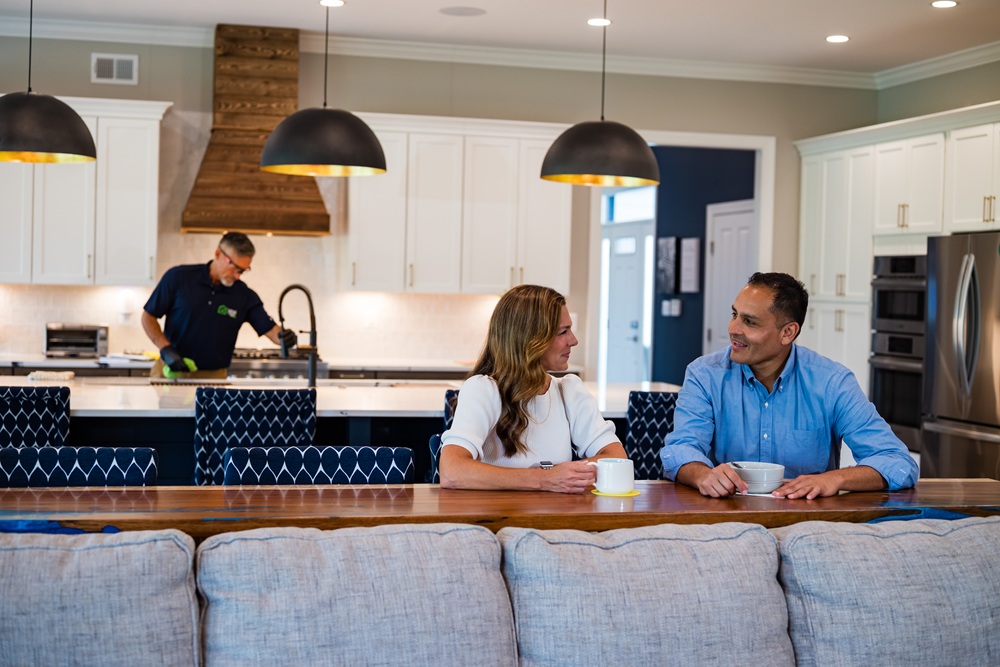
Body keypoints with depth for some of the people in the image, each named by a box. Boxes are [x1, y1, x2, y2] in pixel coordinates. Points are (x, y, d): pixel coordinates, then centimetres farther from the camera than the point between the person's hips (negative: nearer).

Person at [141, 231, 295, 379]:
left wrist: (284, 336, -28)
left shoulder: (245, 296, -1)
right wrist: (166, 349, -14)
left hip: (213, 376, 1)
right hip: (170, 369, -1)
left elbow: (270, 329, -5)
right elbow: (148, 317, -1)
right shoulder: (178, 277, -6)